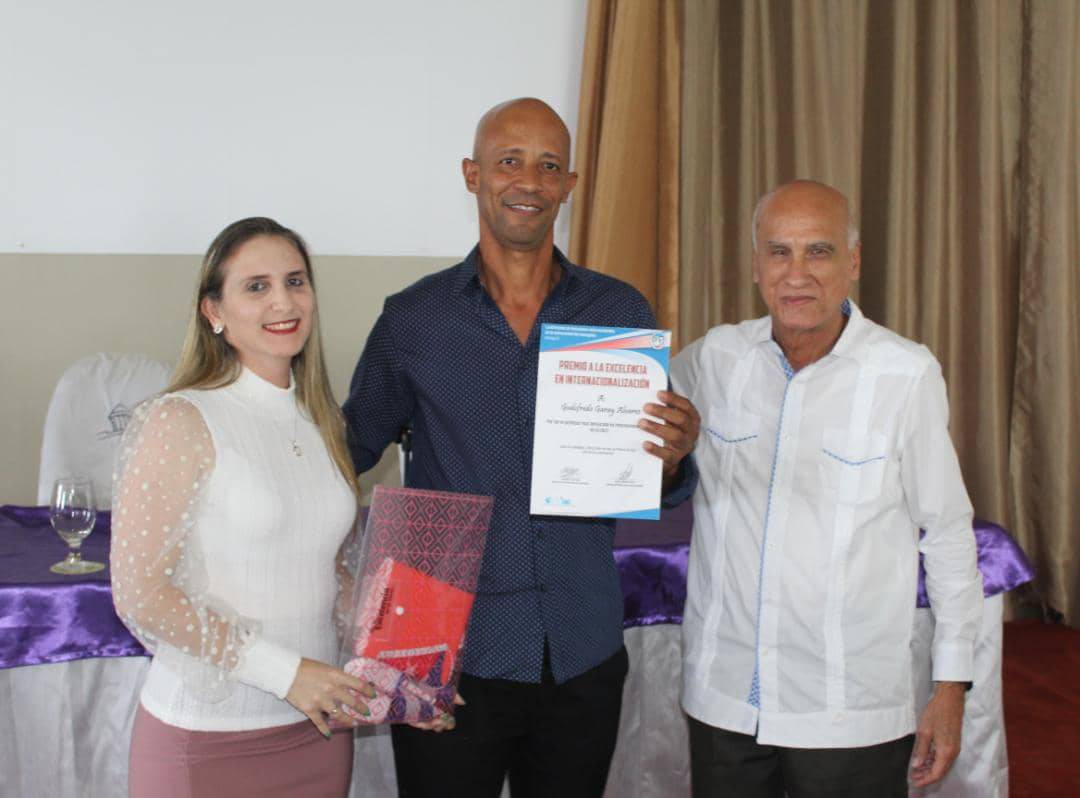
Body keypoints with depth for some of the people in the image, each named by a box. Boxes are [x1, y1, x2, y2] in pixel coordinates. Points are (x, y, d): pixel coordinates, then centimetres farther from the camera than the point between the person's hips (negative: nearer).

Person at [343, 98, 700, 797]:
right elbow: (349, 455, 7)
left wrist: (672, 459, -15)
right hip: (451, 655, -1)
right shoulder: (413, 320, -2)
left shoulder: (622, 312, 2)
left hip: (583, 655, 2)